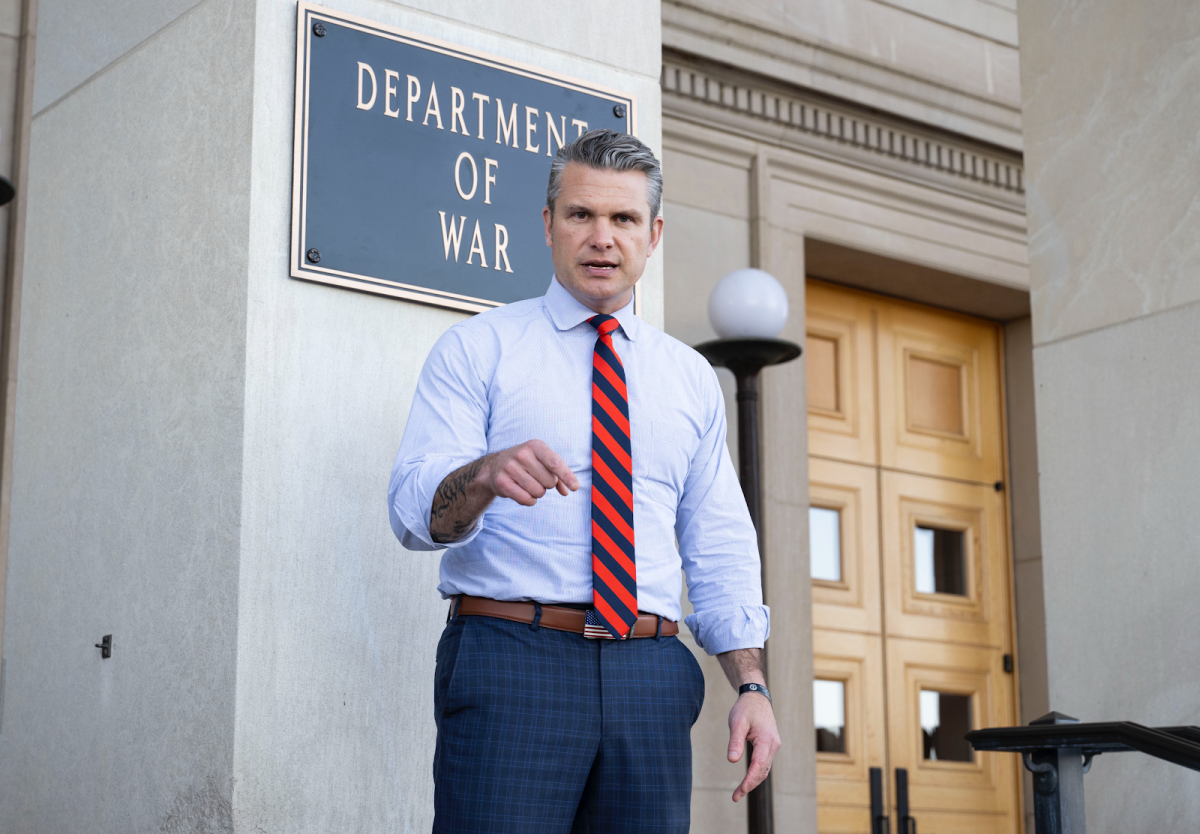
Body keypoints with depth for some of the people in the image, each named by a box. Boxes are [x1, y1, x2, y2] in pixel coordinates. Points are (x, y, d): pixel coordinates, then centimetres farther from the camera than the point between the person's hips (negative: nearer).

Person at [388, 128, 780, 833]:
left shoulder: (691, 378, 18)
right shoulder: (478, 348, 5)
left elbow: (719, 547, 16)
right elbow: (414, 507, -7)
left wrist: (752, 684, 4)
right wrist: (484, 475, -29)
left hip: (651, 675, 4)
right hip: (510, 661, -3)